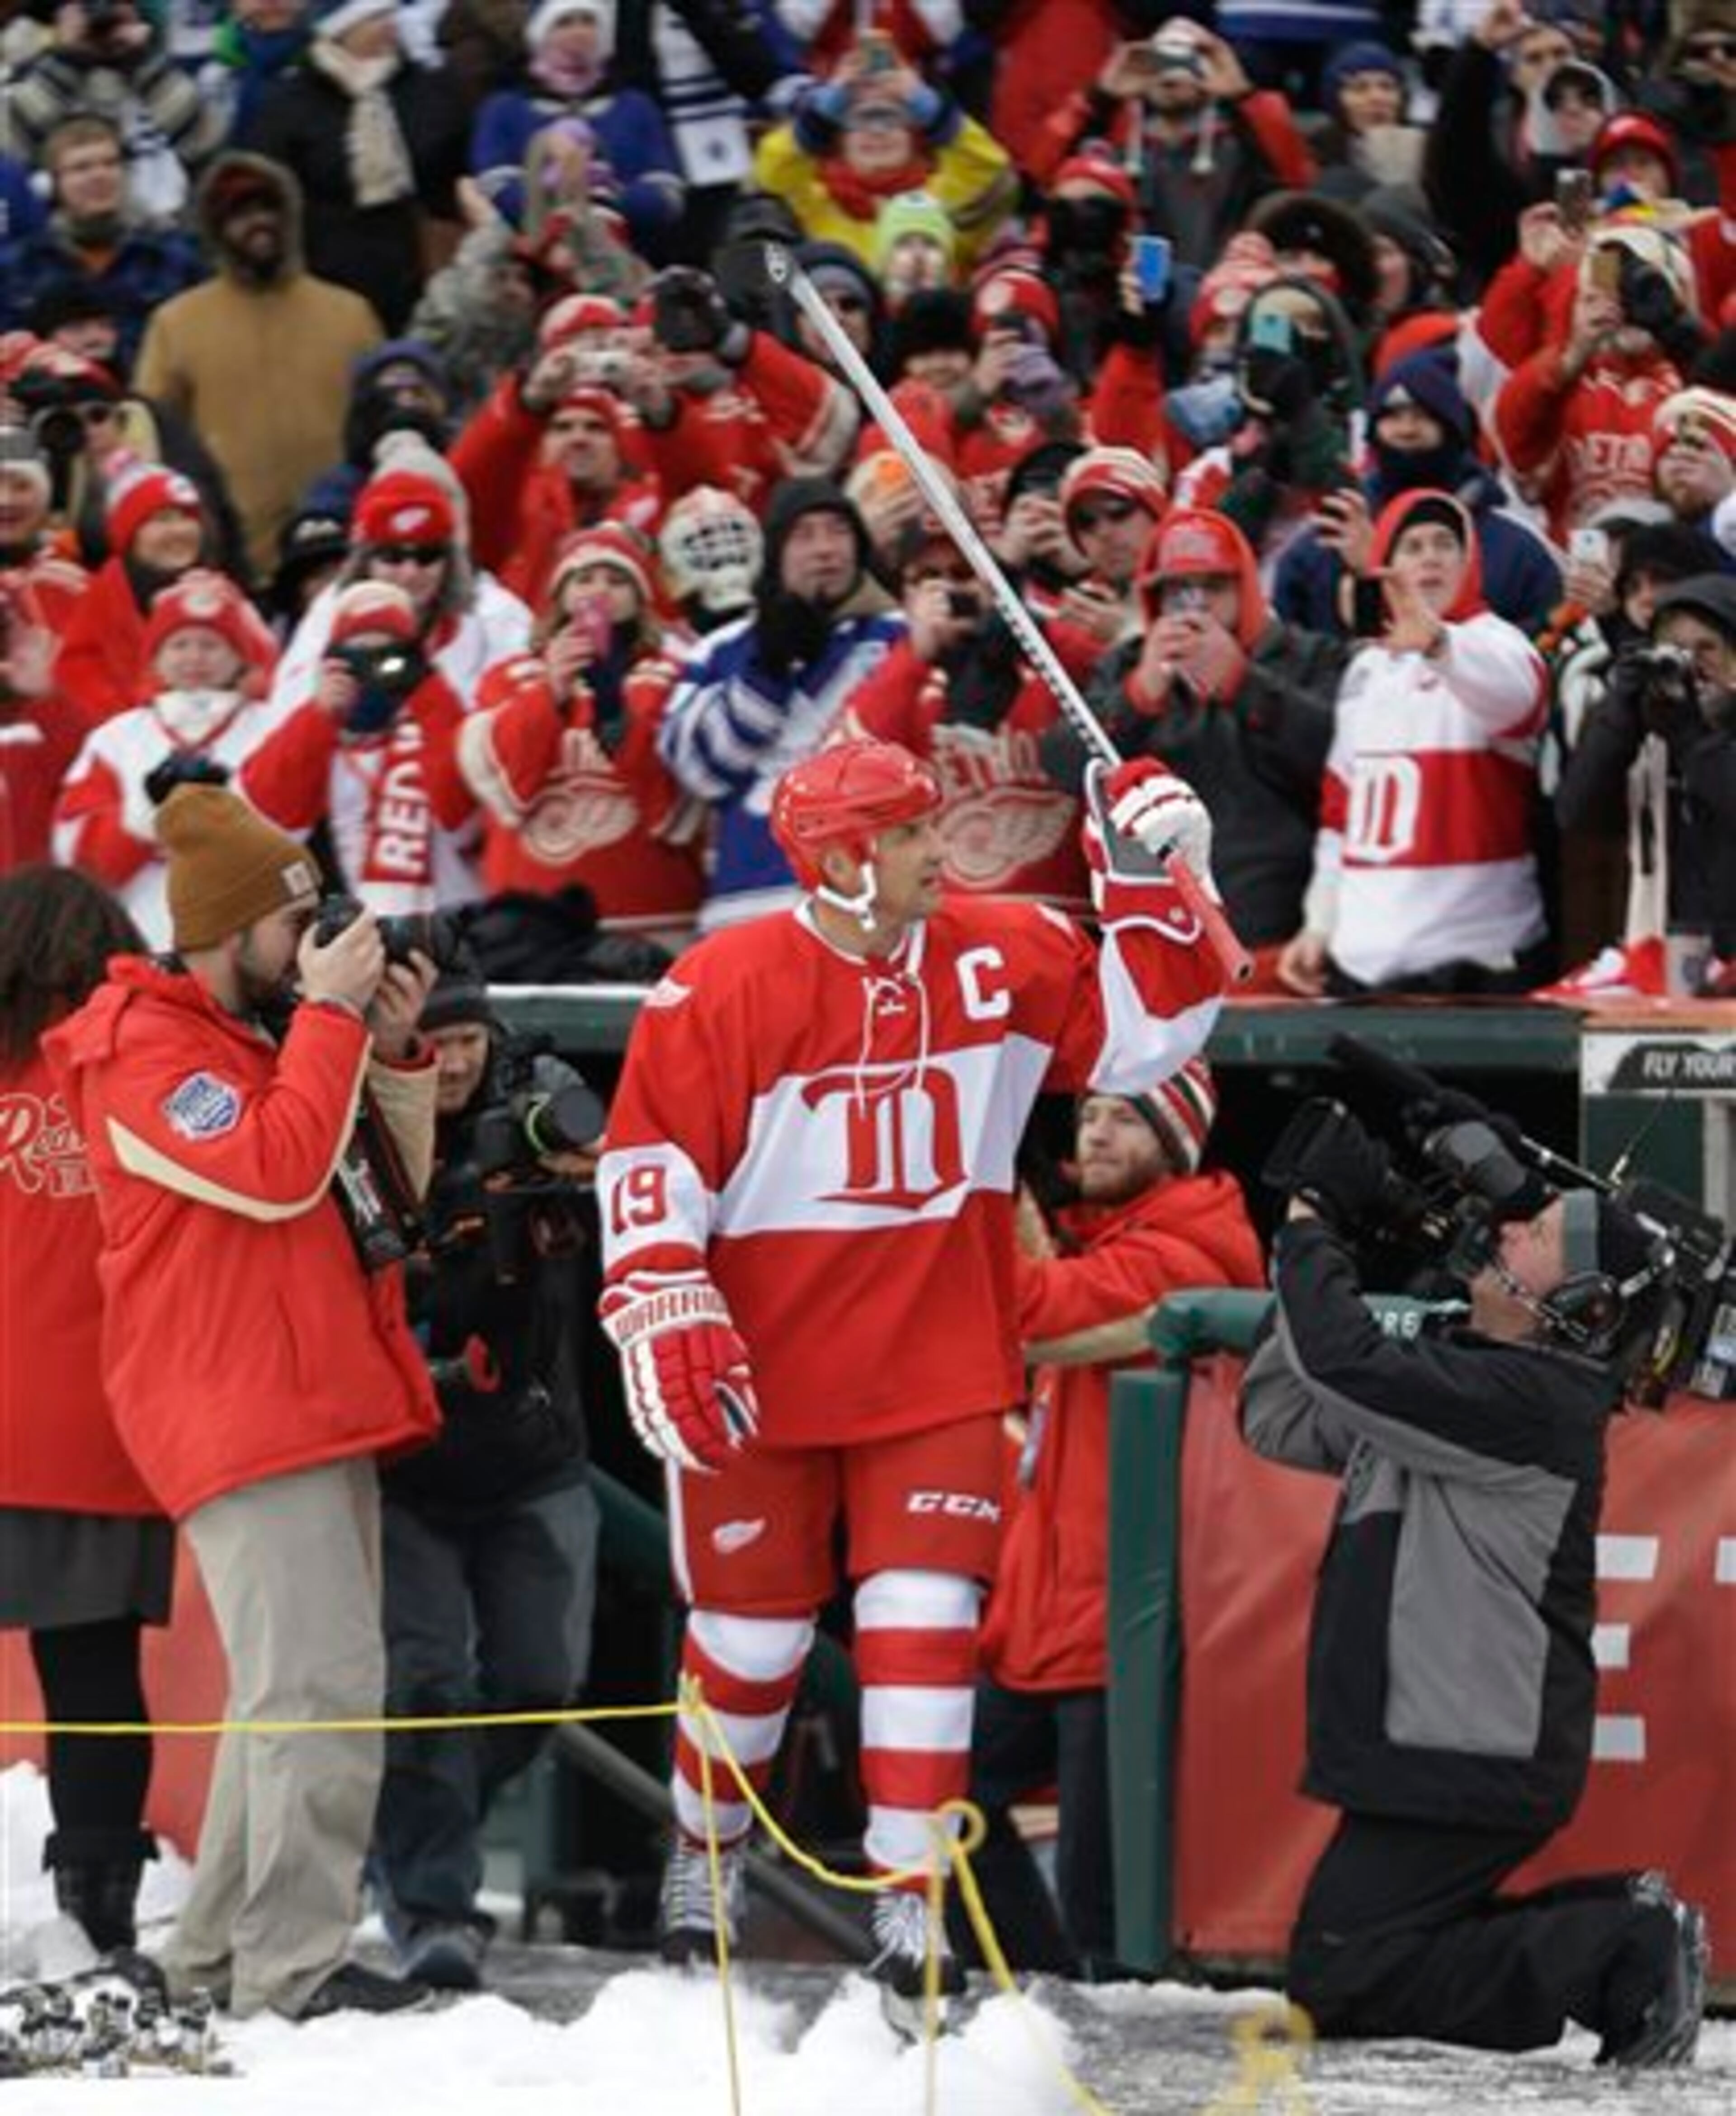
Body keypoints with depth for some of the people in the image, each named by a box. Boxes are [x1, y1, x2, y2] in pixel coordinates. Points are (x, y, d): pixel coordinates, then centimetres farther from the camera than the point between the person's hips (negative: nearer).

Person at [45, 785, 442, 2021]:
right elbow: (274, 1172, -23)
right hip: (240, 1410, -10)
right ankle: (292, 1968, -19)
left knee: (295, 1688, 13)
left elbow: (395, 1188, 22)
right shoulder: (146, 1052, -9)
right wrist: (333, 1017, -16)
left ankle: (224, 1953, 19)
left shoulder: (262, 1029, 18)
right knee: (323, 1685, -17)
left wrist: (394, 1054, 7)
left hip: (319, 1402, 10)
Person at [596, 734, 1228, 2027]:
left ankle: (914, 1913, -4)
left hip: (941, 1372, 2)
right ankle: (708, 1847, 37)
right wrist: (665, 1318, -19)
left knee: (927, 1626, -8)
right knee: (752, 1630, 12)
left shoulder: (1003, 959, -2)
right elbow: (651, 1159, -11)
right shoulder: (725, 989, -13)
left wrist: (1153, 889, -7)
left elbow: (1138, 1038, 5)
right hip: (764, 1376, -2)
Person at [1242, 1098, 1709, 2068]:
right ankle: (1623, 1938, 9)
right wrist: (1316, 1242, 7)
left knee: (1341, 1982, -12)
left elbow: (1346, 1367, -27)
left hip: (1477, 1762, -10)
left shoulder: (1529, 1402, -18)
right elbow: (1281, 1421, 16)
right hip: (1435, 1745, 10)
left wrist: (1313, 1225, -12)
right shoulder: (1452, 1374, 13)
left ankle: (1622, 1961, -13)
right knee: (1339, 1950, 17)